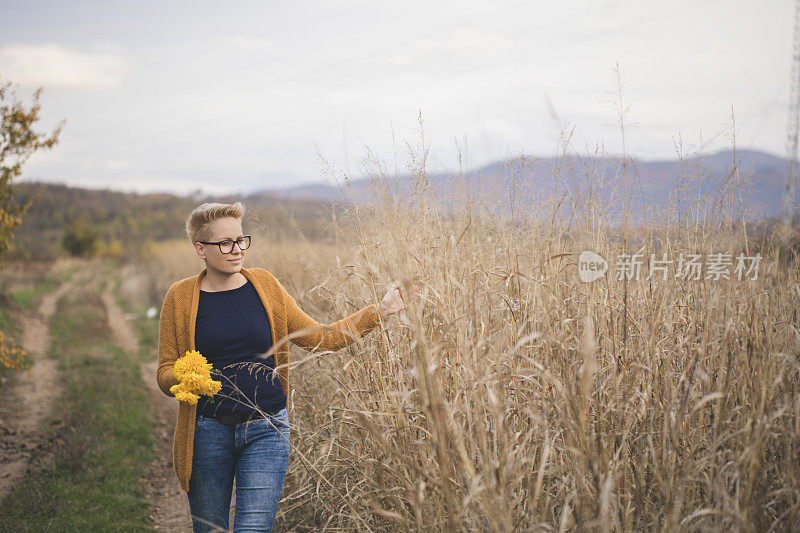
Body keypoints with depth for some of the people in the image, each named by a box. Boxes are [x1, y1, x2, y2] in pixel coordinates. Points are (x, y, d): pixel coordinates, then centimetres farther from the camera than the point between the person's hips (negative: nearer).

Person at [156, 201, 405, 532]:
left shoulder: (264, 285, 5)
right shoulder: (181, 297, 0)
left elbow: (319, 338, 7)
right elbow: (165, 374, 2)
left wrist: (377, 312, 0)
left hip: (266, 430, 0)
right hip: (207, 433, 0)